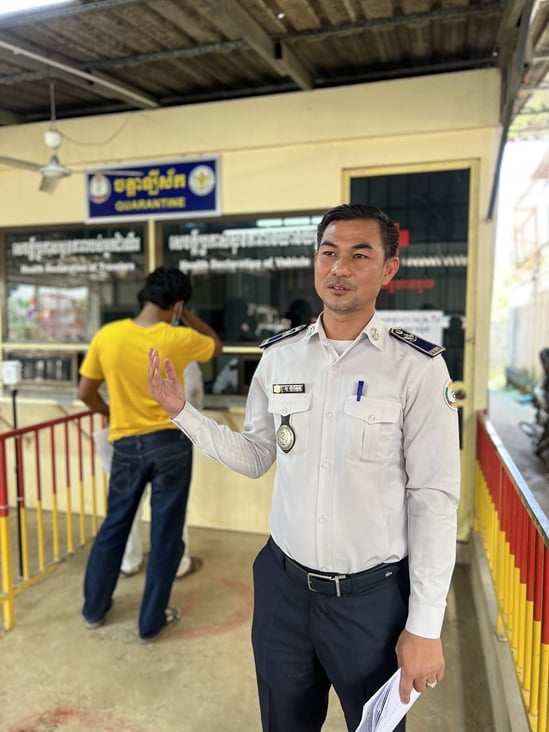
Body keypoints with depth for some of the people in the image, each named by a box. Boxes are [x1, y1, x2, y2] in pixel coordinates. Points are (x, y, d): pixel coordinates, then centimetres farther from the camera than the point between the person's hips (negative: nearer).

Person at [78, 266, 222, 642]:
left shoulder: (107, 336, -6)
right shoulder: (179, 340, -13)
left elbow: (86, 392, 2)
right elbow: (216, 345, 8)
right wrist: (188, 316, 11)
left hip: (126, 446, 3)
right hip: (170, 443, -3)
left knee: (114, 526, 21)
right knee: (165, 534, 10)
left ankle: (94, 608, 36)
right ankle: (151, 622, 22)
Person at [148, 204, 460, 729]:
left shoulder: (417, 368, -14)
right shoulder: (278, 356, -2)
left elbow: (433, 499, -12)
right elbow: (255, 457, 6)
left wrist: (425, 626, -10)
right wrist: (181, 411, -4)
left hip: (372, 596, -3)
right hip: (283, 585, 4)